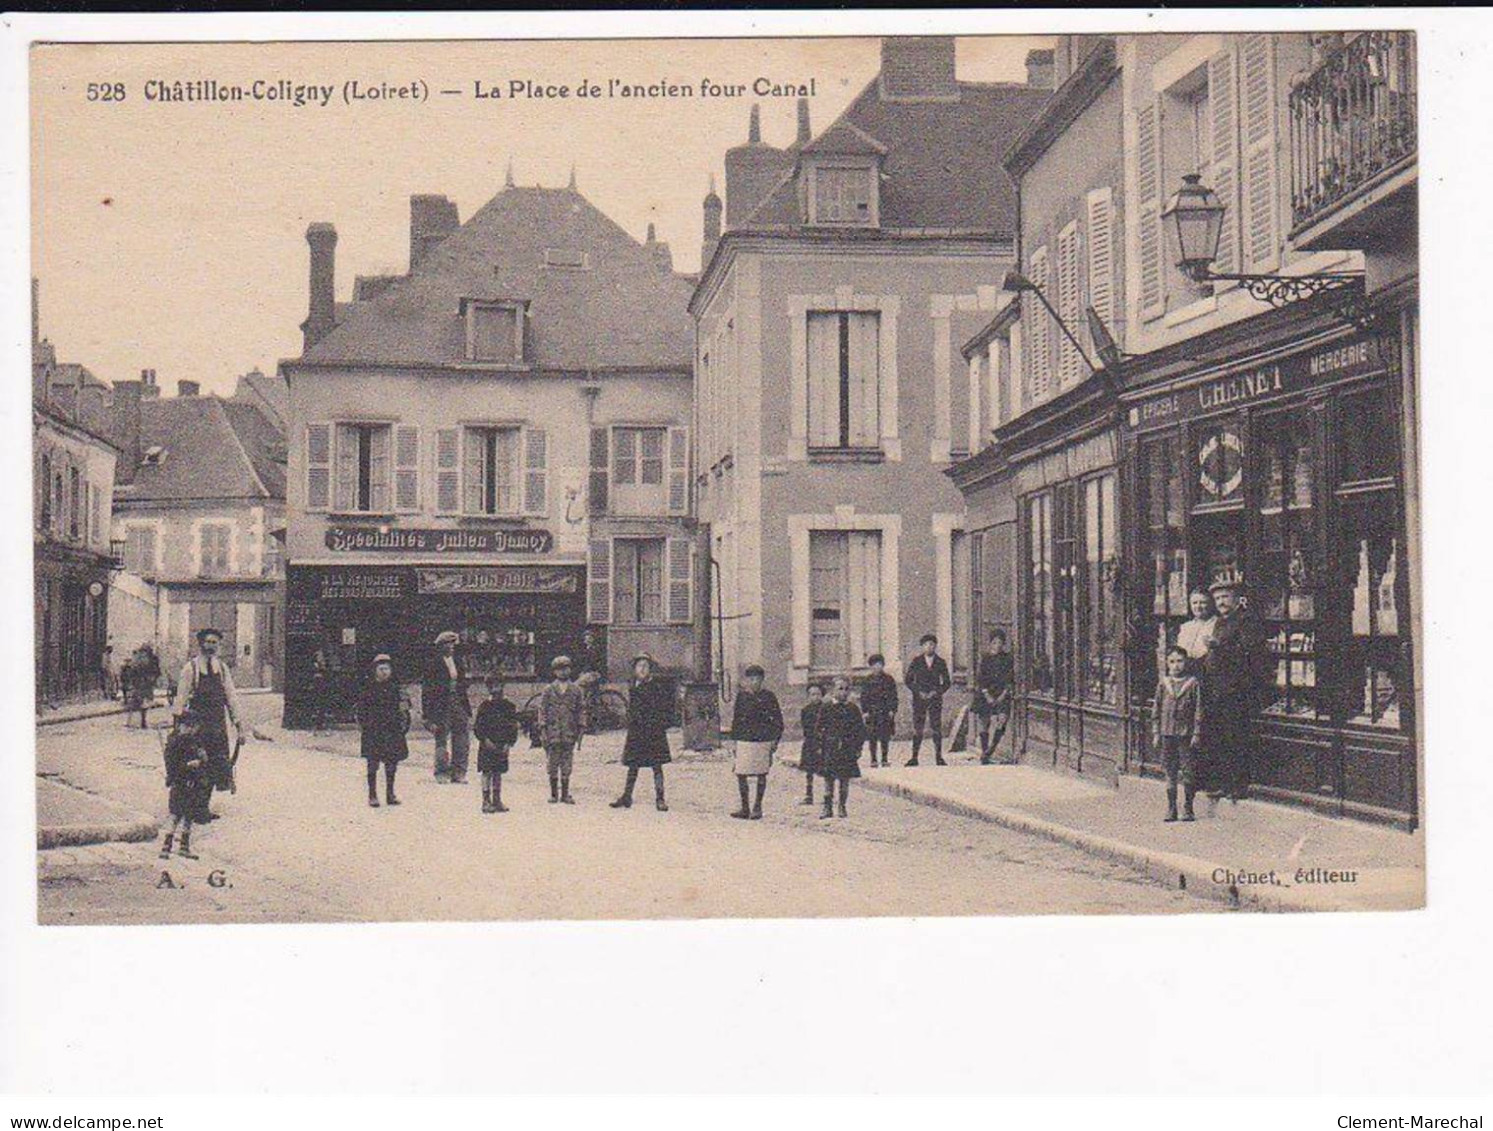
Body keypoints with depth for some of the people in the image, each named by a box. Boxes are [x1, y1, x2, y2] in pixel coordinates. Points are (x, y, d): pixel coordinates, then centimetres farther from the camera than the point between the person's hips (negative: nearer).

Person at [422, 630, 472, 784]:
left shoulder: (459, 662, 11)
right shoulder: (433, 665, -6)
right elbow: (426, 692, -6)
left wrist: (468, 712, 14)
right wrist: (429, 718, -10)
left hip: (459, 706, 5)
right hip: (441, 709, -5)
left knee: (463, 743, 2)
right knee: (442, 742, 0)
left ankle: (459, 773, 9)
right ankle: (442, 773, 10)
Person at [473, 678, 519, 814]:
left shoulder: (508, 706, 4)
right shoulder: (485, 706, -3)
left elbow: (514, 726, 7)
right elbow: (478, 726, -2)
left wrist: (509, 744, -2)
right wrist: (485, 740, -13)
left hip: (502, 746, 3)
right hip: (487, 745, -3)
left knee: (498, 772, 9)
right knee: (487, 772, -4)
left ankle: (497, 800, 15)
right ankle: (486, 801, -1)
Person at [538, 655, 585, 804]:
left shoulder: (576, 690, 9)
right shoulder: (548, 691, 5)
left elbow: (581, 711, 9)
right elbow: (542, 711, 3)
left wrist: (581, 730, 1)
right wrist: (543, 731, -5)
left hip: (569, 734, 1)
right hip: (553, 734, -1)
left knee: (567, 767, 3)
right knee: (552, 766, 2)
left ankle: (565, 794, 9)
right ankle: (554, 794, 10)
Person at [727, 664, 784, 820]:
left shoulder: (768, 696, 0)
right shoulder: (741, 696, 7)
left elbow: (777, 719, 4)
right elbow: (736, 718, 14)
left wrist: (775, 740, -1)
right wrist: (735, 738, 11)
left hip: (764, 741, -2)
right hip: (744, 740, 2)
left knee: (761, 774, 5)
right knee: (741, 774, -2)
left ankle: (757, 807, 15)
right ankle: (745, 808, 9)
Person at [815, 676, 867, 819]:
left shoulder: (853, 709, 5)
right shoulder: (826, 708, 1)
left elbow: (860, 730, 9)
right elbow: (820, 729, 2)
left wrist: (858, 748, 1)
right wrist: (820, 747, -4)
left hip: (848, 750, 1)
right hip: (830, 749, -1)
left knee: (845, 780, 4)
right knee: (829, 778, -1)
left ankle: (842, 807, 12)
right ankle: (828, 807, 5)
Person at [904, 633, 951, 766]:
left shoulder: (940, 663, 5)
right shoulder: (916, 661, 4)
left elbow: (947, 682, 9)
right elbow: (907, 680, 5)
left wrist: (937, 692, -6)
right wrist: (918, 692, -7)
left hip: (935, 699, 0)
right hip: (919, 698, 0)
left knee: (937, 728, -4)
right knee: (917, 728, -3)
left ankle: (939, 757, 0)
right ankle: (914, 757, -1)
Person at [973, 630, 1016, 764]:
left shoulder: (1008, 658, 7)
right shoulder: (984, 658, 4)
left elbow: (1010, 679, 6)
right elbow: (979, 679, 0)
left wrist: (1003, 694, -6)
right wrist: (987, 696, -9)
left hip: (1001, 696, 0)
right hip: (985, 695, 0)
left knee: (1001, 721, -18)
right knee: (984, 725, 1)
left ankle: (987, 753, -20)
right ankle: (984, 754, 11)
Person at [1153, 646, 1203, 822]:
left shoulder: (1193, 683, -1)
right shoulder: (1163, 683, 6)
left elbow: (1198, 710, 1)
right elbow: (1156, 709, 10)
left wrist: (1196, 733, -4)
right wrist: (1157, 732, 6)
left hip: (1186, 734, -2)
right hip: (1167, 734, 2)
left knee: (1188, 772, -1)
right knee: (1170, 772, 6)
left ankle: (1187, 808, 9)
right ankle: (1171, 809, 12)